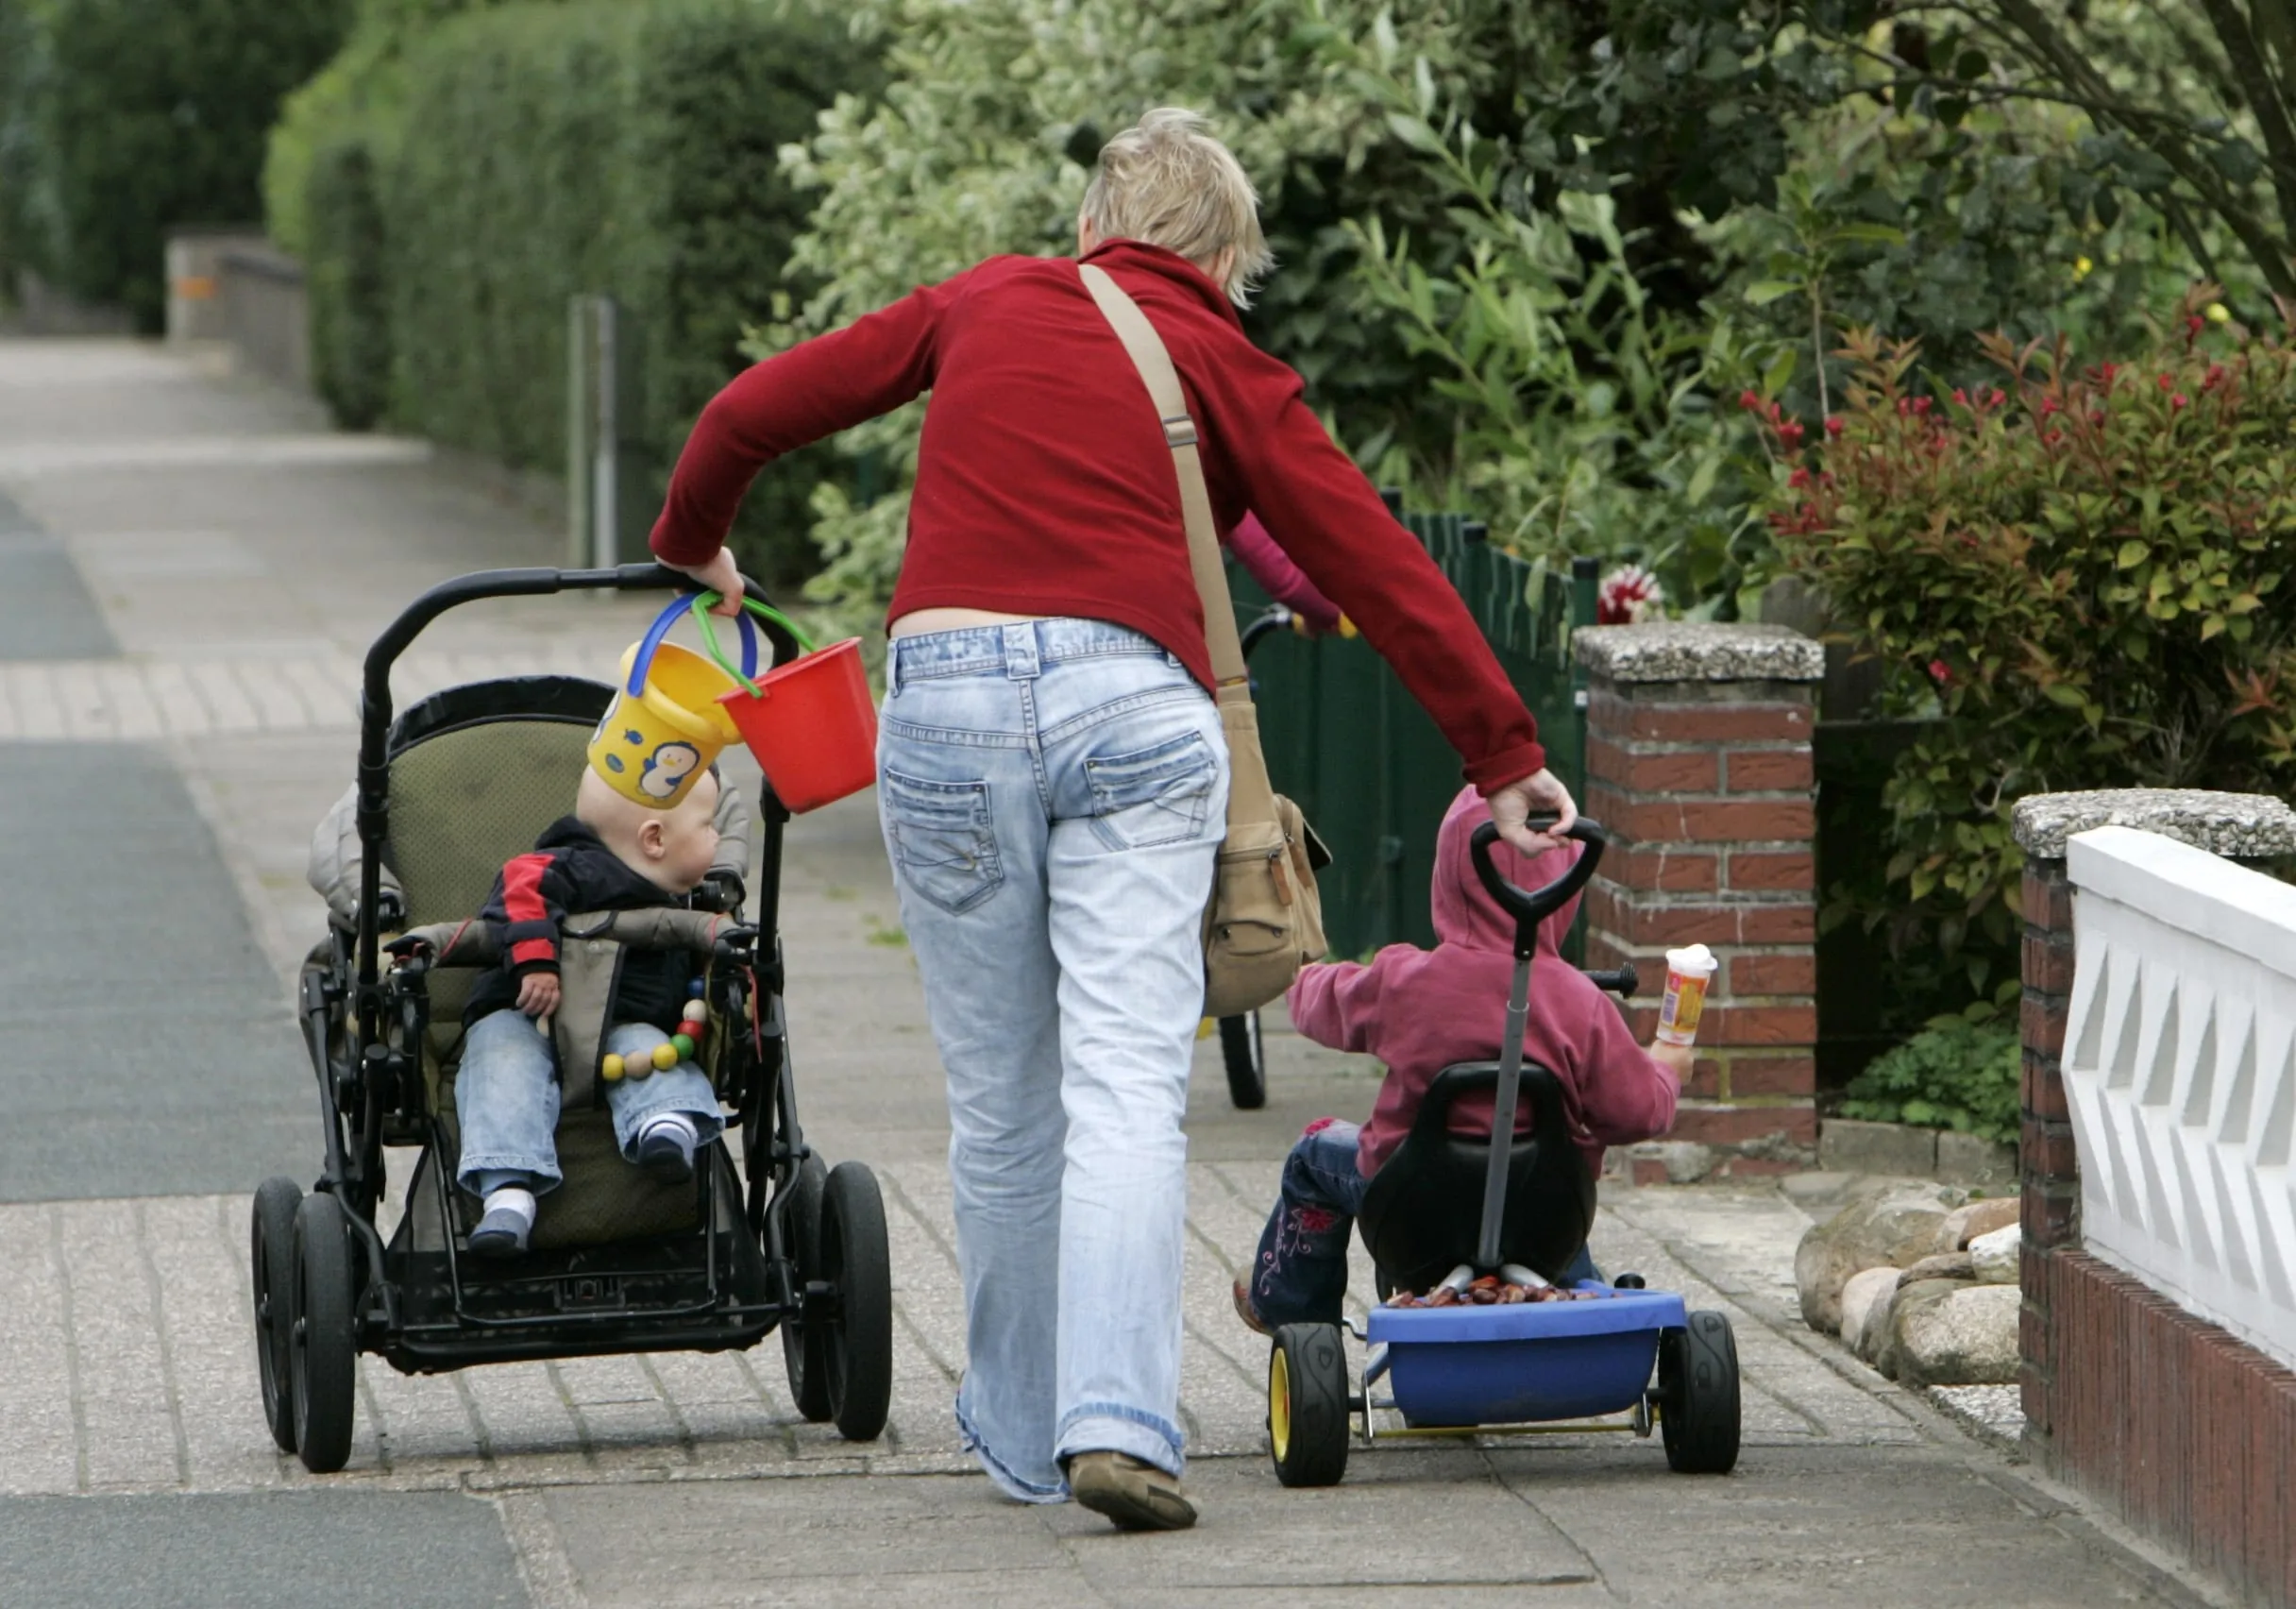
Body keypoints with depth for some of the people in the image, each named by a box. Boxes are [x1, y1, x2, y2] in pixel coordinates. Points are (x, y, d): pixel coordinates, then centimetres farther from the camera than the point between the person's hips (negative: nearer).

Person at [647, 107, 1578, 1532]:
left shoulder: (986, 304, 18)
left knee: (1001, 1104, 11)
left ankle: (1024, 1436, 21)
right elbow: (1379, 564, 7)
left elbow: (750, 413, 23)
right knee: (1129, 1085, -8)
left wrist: (690, 548, 41)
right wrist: (1505, 755, 10)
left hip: (948, 697, 2)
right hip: (1131, 704, -2)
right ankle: (1118, 1420, -23)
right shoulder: (1221, 366, 12)